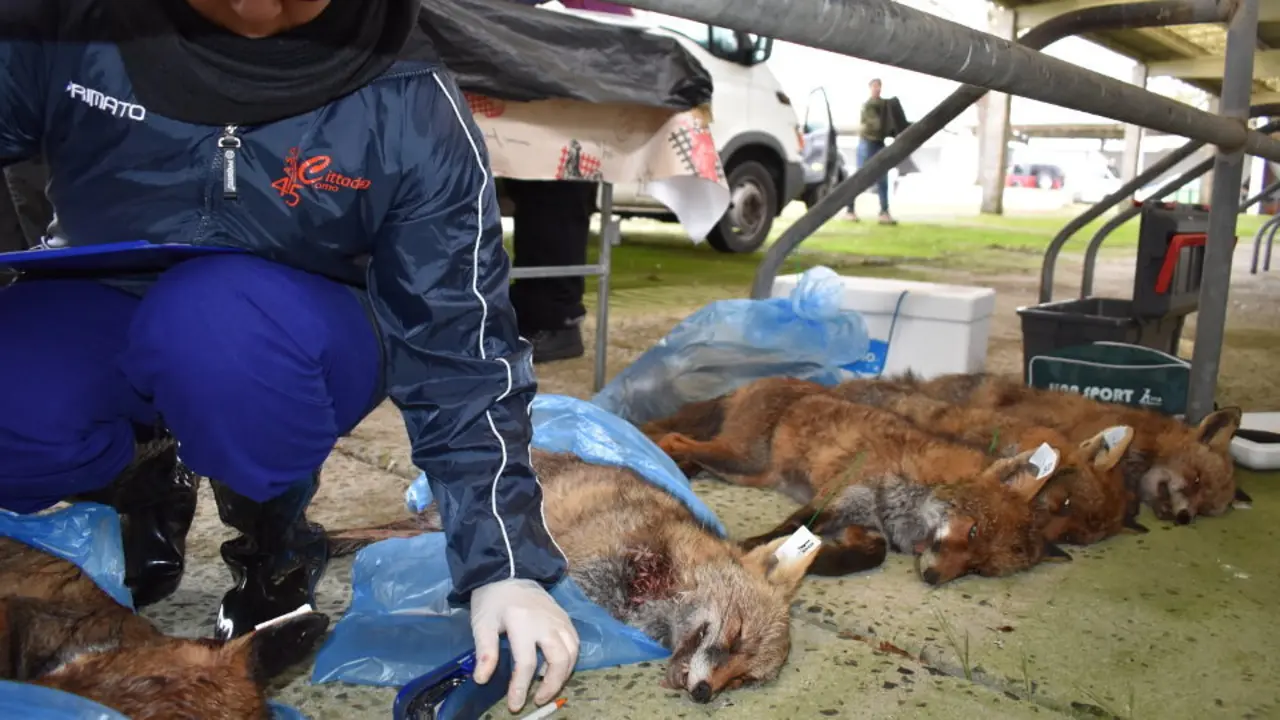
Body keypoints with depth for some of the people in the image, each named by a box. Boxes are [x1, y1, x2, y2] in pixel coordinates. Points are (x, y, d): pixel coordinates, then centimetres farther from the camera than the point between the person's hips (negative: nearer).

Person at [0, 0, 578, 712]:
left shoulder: (412, 111, -22)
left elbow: (460, 355, -21)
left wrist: (504, 564, -26)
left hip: (290, 348, -2)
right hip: (100, 317, 3)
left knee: (218, 318, -35)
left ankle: (277, 539, -3)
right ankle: (149, 479, 9)